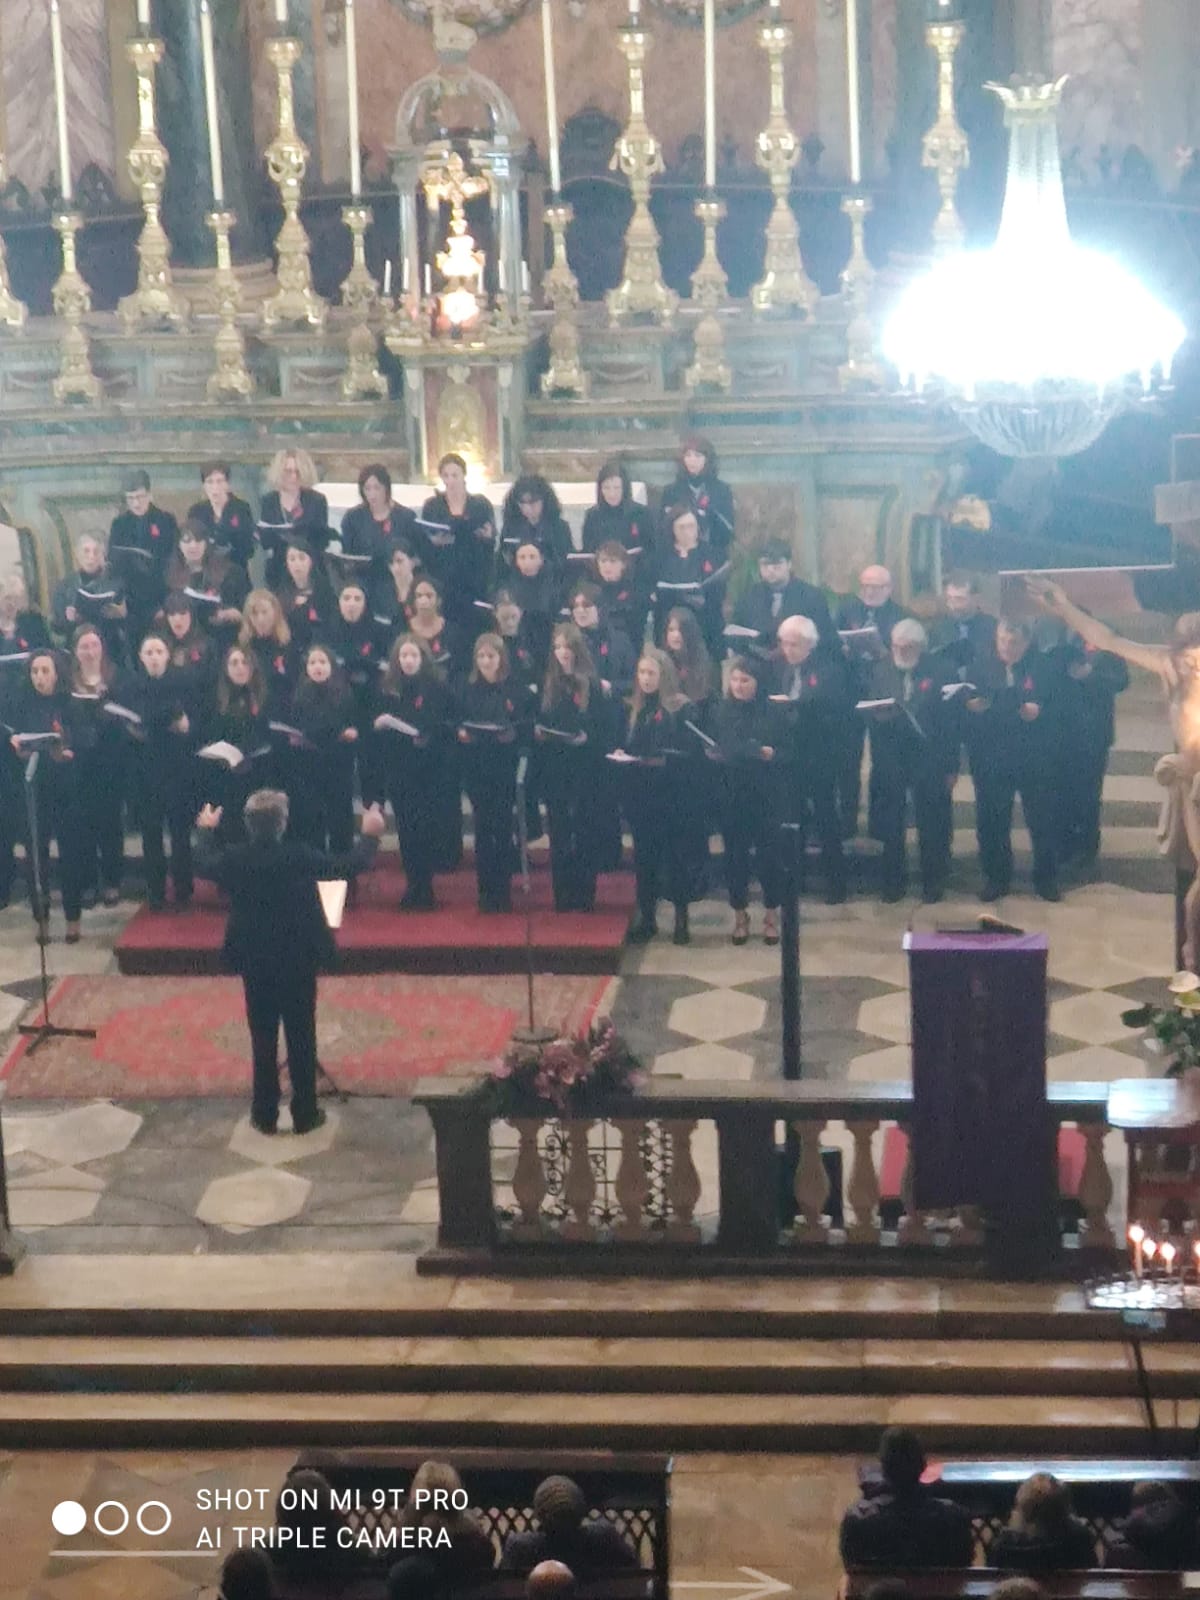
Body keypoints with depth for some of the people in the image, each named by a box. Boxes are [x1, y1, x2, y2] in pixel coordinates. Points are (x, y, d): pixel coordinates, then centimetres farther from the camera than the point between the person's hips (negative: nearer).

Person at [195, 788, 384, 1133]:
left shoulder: (233, 860, -13)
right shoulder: (300, 857, -19)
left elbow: (202, 864, 10)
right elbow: (349, 866, -6)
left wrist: (207, 830, 28)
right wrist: (369, 835, 10)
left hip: (254, 963, 2)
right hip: (299, 961, -2)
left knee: (263, 1039, 13)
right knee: (301, 1038, 10)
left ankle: (265, 1115, 19)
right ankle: (304, 1114, 17)